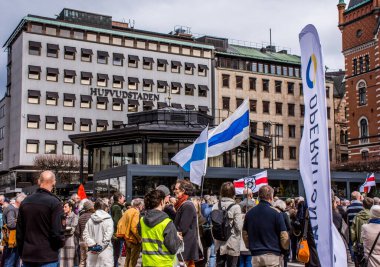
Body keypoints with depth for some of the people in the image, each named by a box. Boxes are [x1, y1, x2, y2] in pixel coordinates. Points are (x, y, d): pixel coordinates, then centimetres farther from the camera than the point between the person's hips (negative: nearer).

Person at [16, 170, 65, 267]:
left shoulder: (25, 202, 6)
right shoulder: (55, 202, -12)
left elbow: (19, 232, 10)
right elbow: (57, 232, -17)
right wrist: (61, 242, 4)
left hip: (27, 256, 5)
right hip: (48, 257, -5)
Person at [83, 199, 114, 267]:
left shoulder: (90, 220, 5)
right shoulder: (108, 220, -7)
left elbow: (85, 234, 0)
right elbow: (108, 236, -14)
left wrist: (92, 244, -5)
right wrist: (100, 247, -8)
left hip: (92, 252, 4)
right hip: (105, 251, -4)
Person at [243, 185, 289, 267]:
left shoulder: (249, 213, 5)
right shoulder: (276, 213, -8)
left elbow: (245, 235, 11)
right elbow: (284, 236, -8)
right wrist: (285, 247, 9)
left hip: (255, 255, 4)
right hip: (272, 255, -4)